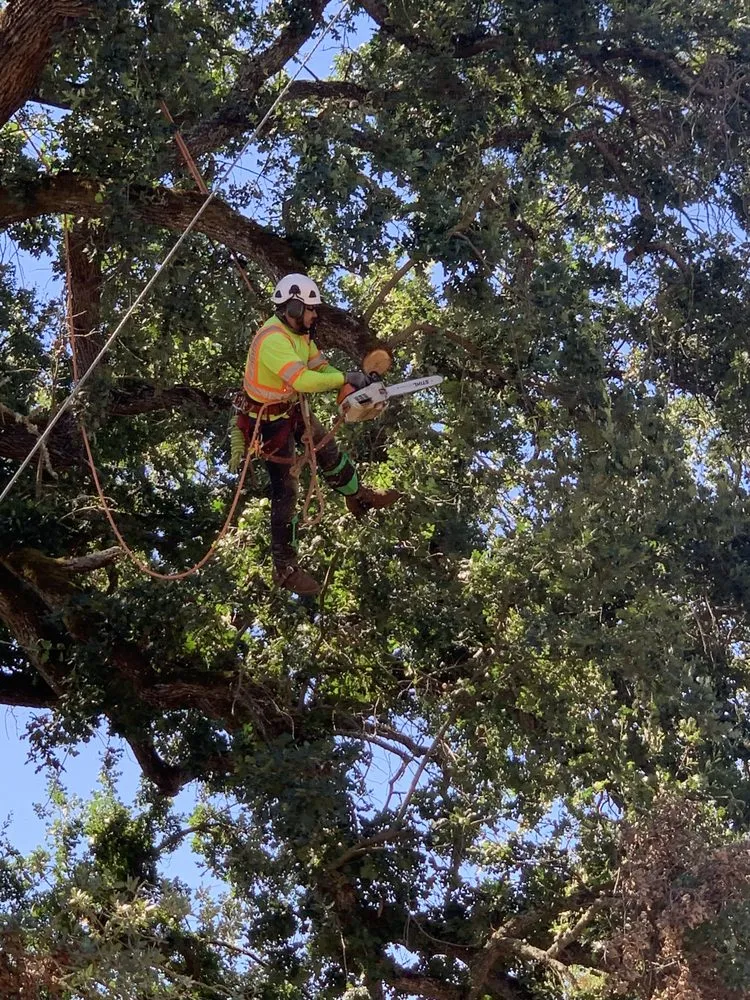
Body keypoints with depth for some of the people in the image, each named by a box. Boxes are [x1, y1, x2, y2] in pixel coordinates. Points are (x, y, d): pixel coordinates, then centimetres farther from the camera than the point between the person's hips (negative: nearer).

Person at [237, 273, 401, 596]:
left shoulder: (298, 332, -2)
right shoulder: (273, 340, -32)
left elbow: (318, 365, 4)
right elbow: (302, 379, -41)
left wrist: (351, 384, -11)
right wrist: (346, 378, -31)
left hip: (293, 410, 9)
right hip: (271, 421, -9)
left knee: (329, 450, 27)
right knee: (285, 491, -4)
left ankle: (360, 498, 54)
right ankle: (285, 568, 5)